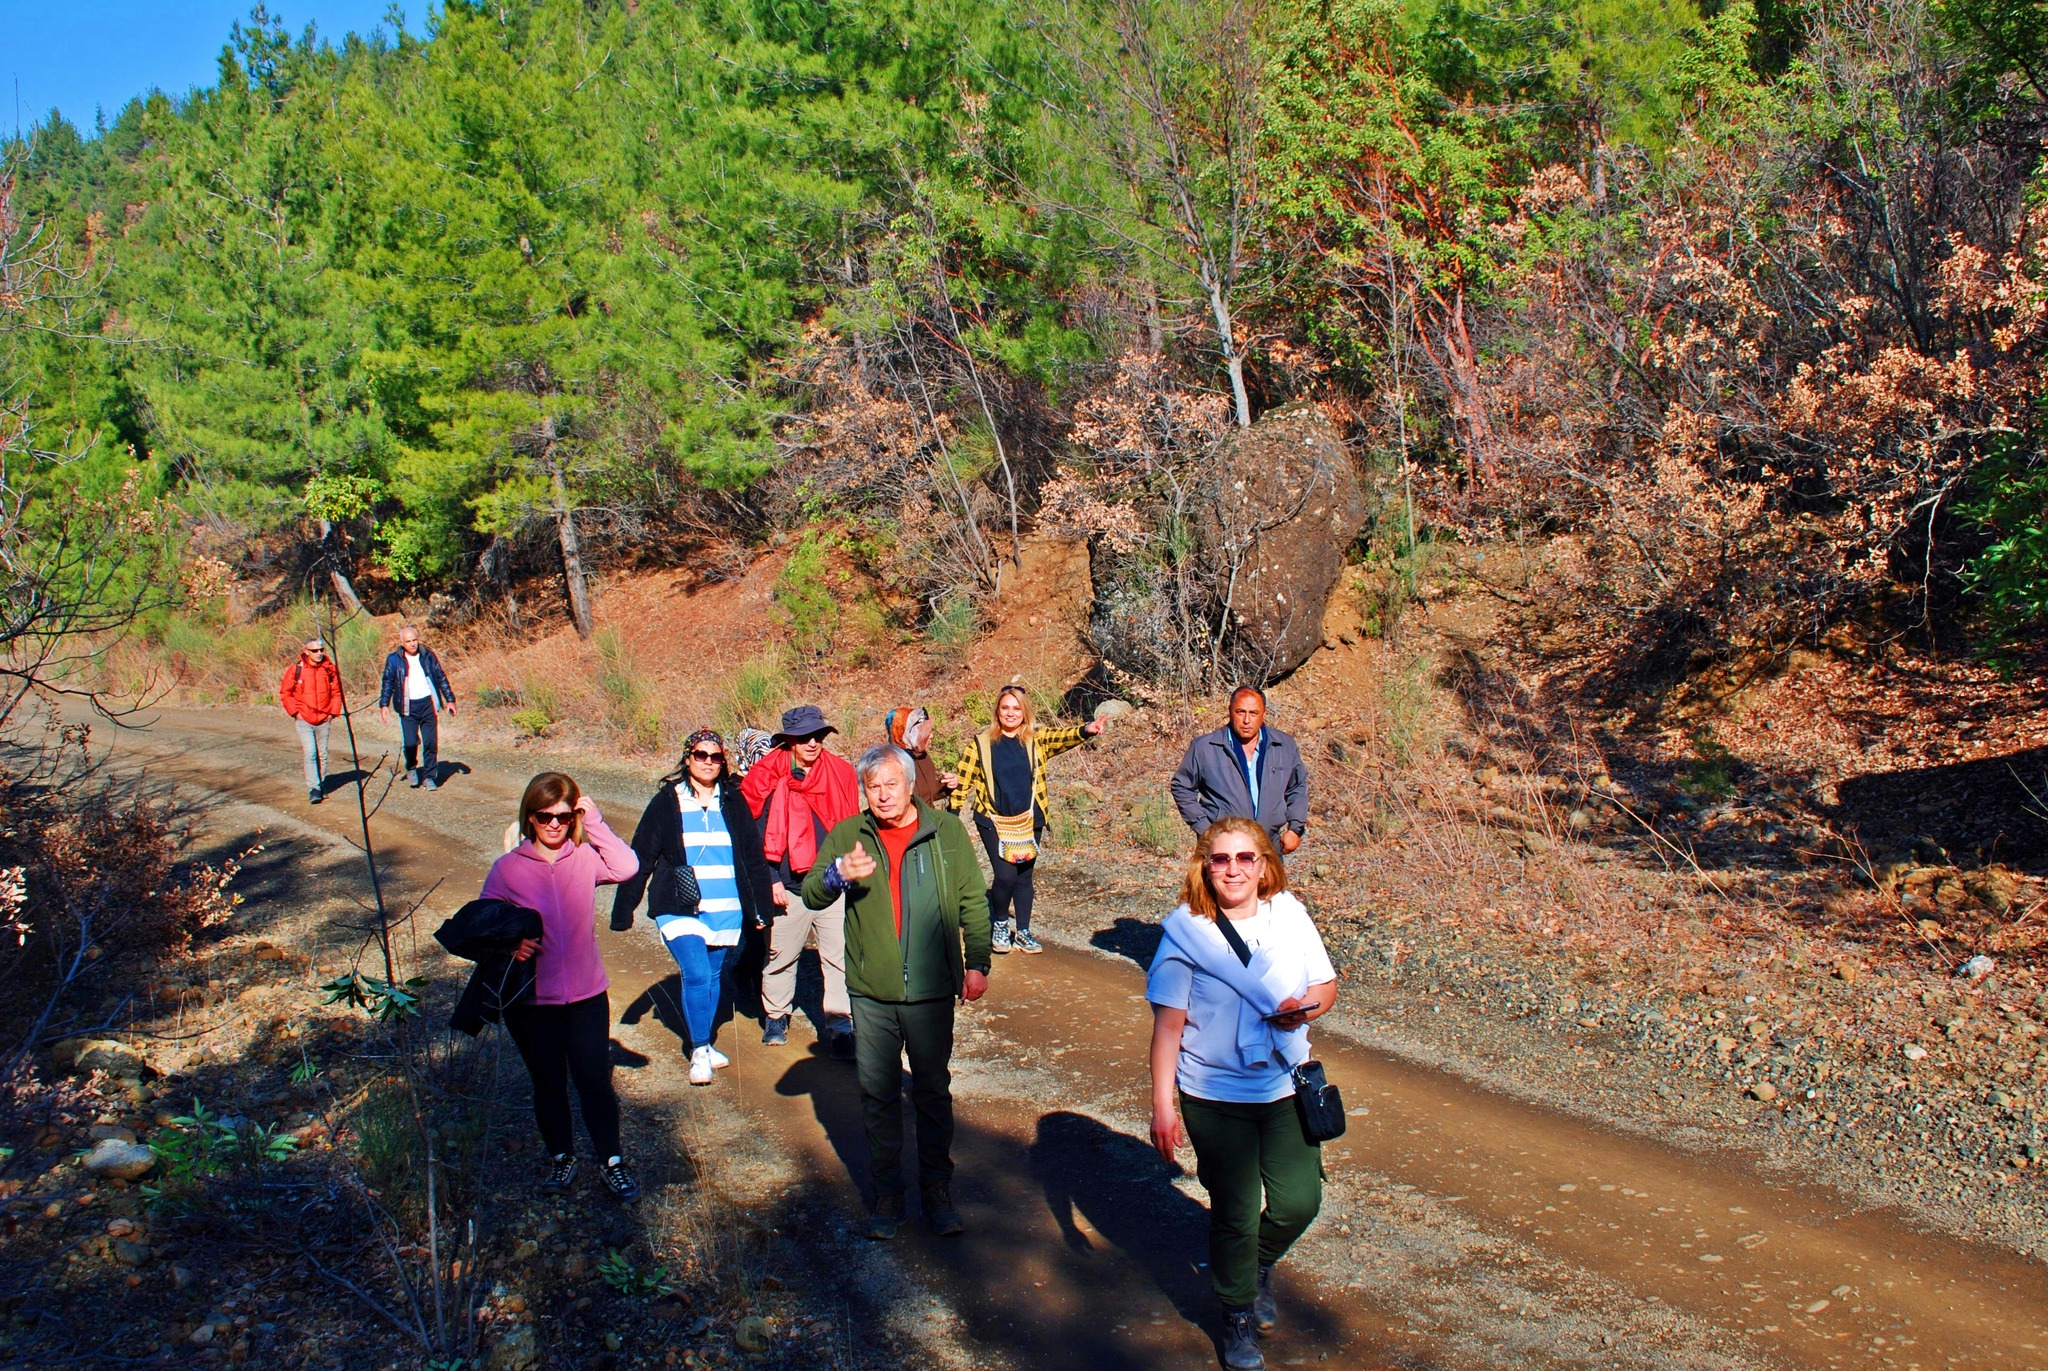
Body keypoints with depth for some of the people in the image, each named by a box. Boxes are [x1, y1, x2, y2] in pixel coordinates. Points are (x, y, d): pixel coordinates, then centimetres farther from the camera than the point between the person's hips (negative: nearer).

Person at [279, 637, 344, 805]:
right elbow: (285, 693, 2)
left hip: (324, 720, 3)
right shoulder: (296, 669, -6)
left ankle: (322, 786, 23)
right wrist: (295, 712, -4)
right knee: (310, 754, -11)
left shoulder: (329, 669, 0)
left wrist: (333, 712, 2)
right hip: (304, 721, -3)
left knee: (322, 754, 10)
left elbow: (336, 692, 10)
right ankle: (313, 789, -11)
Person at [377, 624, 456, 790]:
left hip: (428, 703, 1)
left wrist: (450, 700, 8)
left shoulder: (428, 655, 6)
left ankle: (429, 777, 9)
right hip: (408, 706, -1)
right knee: (410, 742, -9)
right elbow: (388, 682, 5)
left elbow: (441, 678, 12)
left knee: (431, 743, -2)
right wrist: (384, 705, -4)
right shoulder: (394, 660, 3)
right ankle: (411, 768, 20)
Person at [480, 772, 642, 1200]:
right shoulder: (507, 868, -5)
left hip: (587, 994, 0)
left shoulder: (585, 857, -4)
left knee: (595, 1080, 4)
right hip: (531, 1000, 0)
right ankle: (561, 1158, 35)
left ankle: (611, 1162, 21)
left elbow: (627, 866, -23)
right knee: (548, 1084, 15)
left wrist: (594, 822, -19)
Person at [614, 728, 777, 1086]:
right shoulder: (666, 802, -1)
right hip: (680, 909, -3)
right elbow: (640, 858, 0)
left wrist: (762, 908, 9)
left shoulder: (733, 802, 6)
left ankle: (706, 1043, 30)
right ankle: (699, 1052, -1)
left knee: (714, 977, 11)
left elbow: (754, 857, 11)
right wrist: (623, 910, -3)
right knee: (696, 975, -15)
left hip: (727, 910, 3)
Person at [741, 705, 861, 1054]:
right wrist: (770, 879, -6)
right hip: (787, 887, -1)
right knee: (780, 955, 14)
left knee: (841, 957, -4)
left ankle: (840, 1026, 6)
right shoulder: (766, 775, -3)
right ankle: (775, 1016, 35)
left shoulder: (841, 772, 2)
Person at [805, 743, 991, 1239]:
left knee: (933, 1093, 11)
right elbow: (811, 896, -5)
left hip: (932, 993, -1)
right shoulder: (847, 836, 2)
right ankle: (887, 1194, 23)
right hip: (872, 994, 1)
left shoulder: (946, 831, 1)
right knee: (878, 1096, 9)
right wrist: (838, 875, -26)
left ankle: (937, 1190, 24)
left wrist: (976, 962, -3)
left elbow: (973, 901, 4)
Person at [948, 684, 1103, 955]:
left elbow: (1063, 737, -16)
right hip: (993, 820, -2)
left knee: (1024, 876, 9)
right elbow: (964, 779, 1)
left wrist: (1085, 730, -37)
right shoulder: (981, 743, -2)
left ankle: (1022, 933, 24)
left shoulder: (1036, 739, 1)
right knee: (1005, 875, -11)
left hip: (1028, 820, 2)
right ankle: (1000, 924, 15)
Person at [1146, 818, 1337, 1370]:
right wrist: (1162, 1106, -13)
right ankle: (1239, 1316, 32)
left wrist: (1305, 1009, -17)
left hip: (1286, 1087, 3)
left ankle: (1260, 1265, 40)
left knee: (1299, 1202, 6)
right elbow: (1168, 1023, -11)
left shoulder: (1290, 914, -3)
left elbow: (1326, 985, 7)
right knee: (1235, 1214, 7)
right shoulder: (1186, 929, -12)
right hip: (1215, 1098, -3)